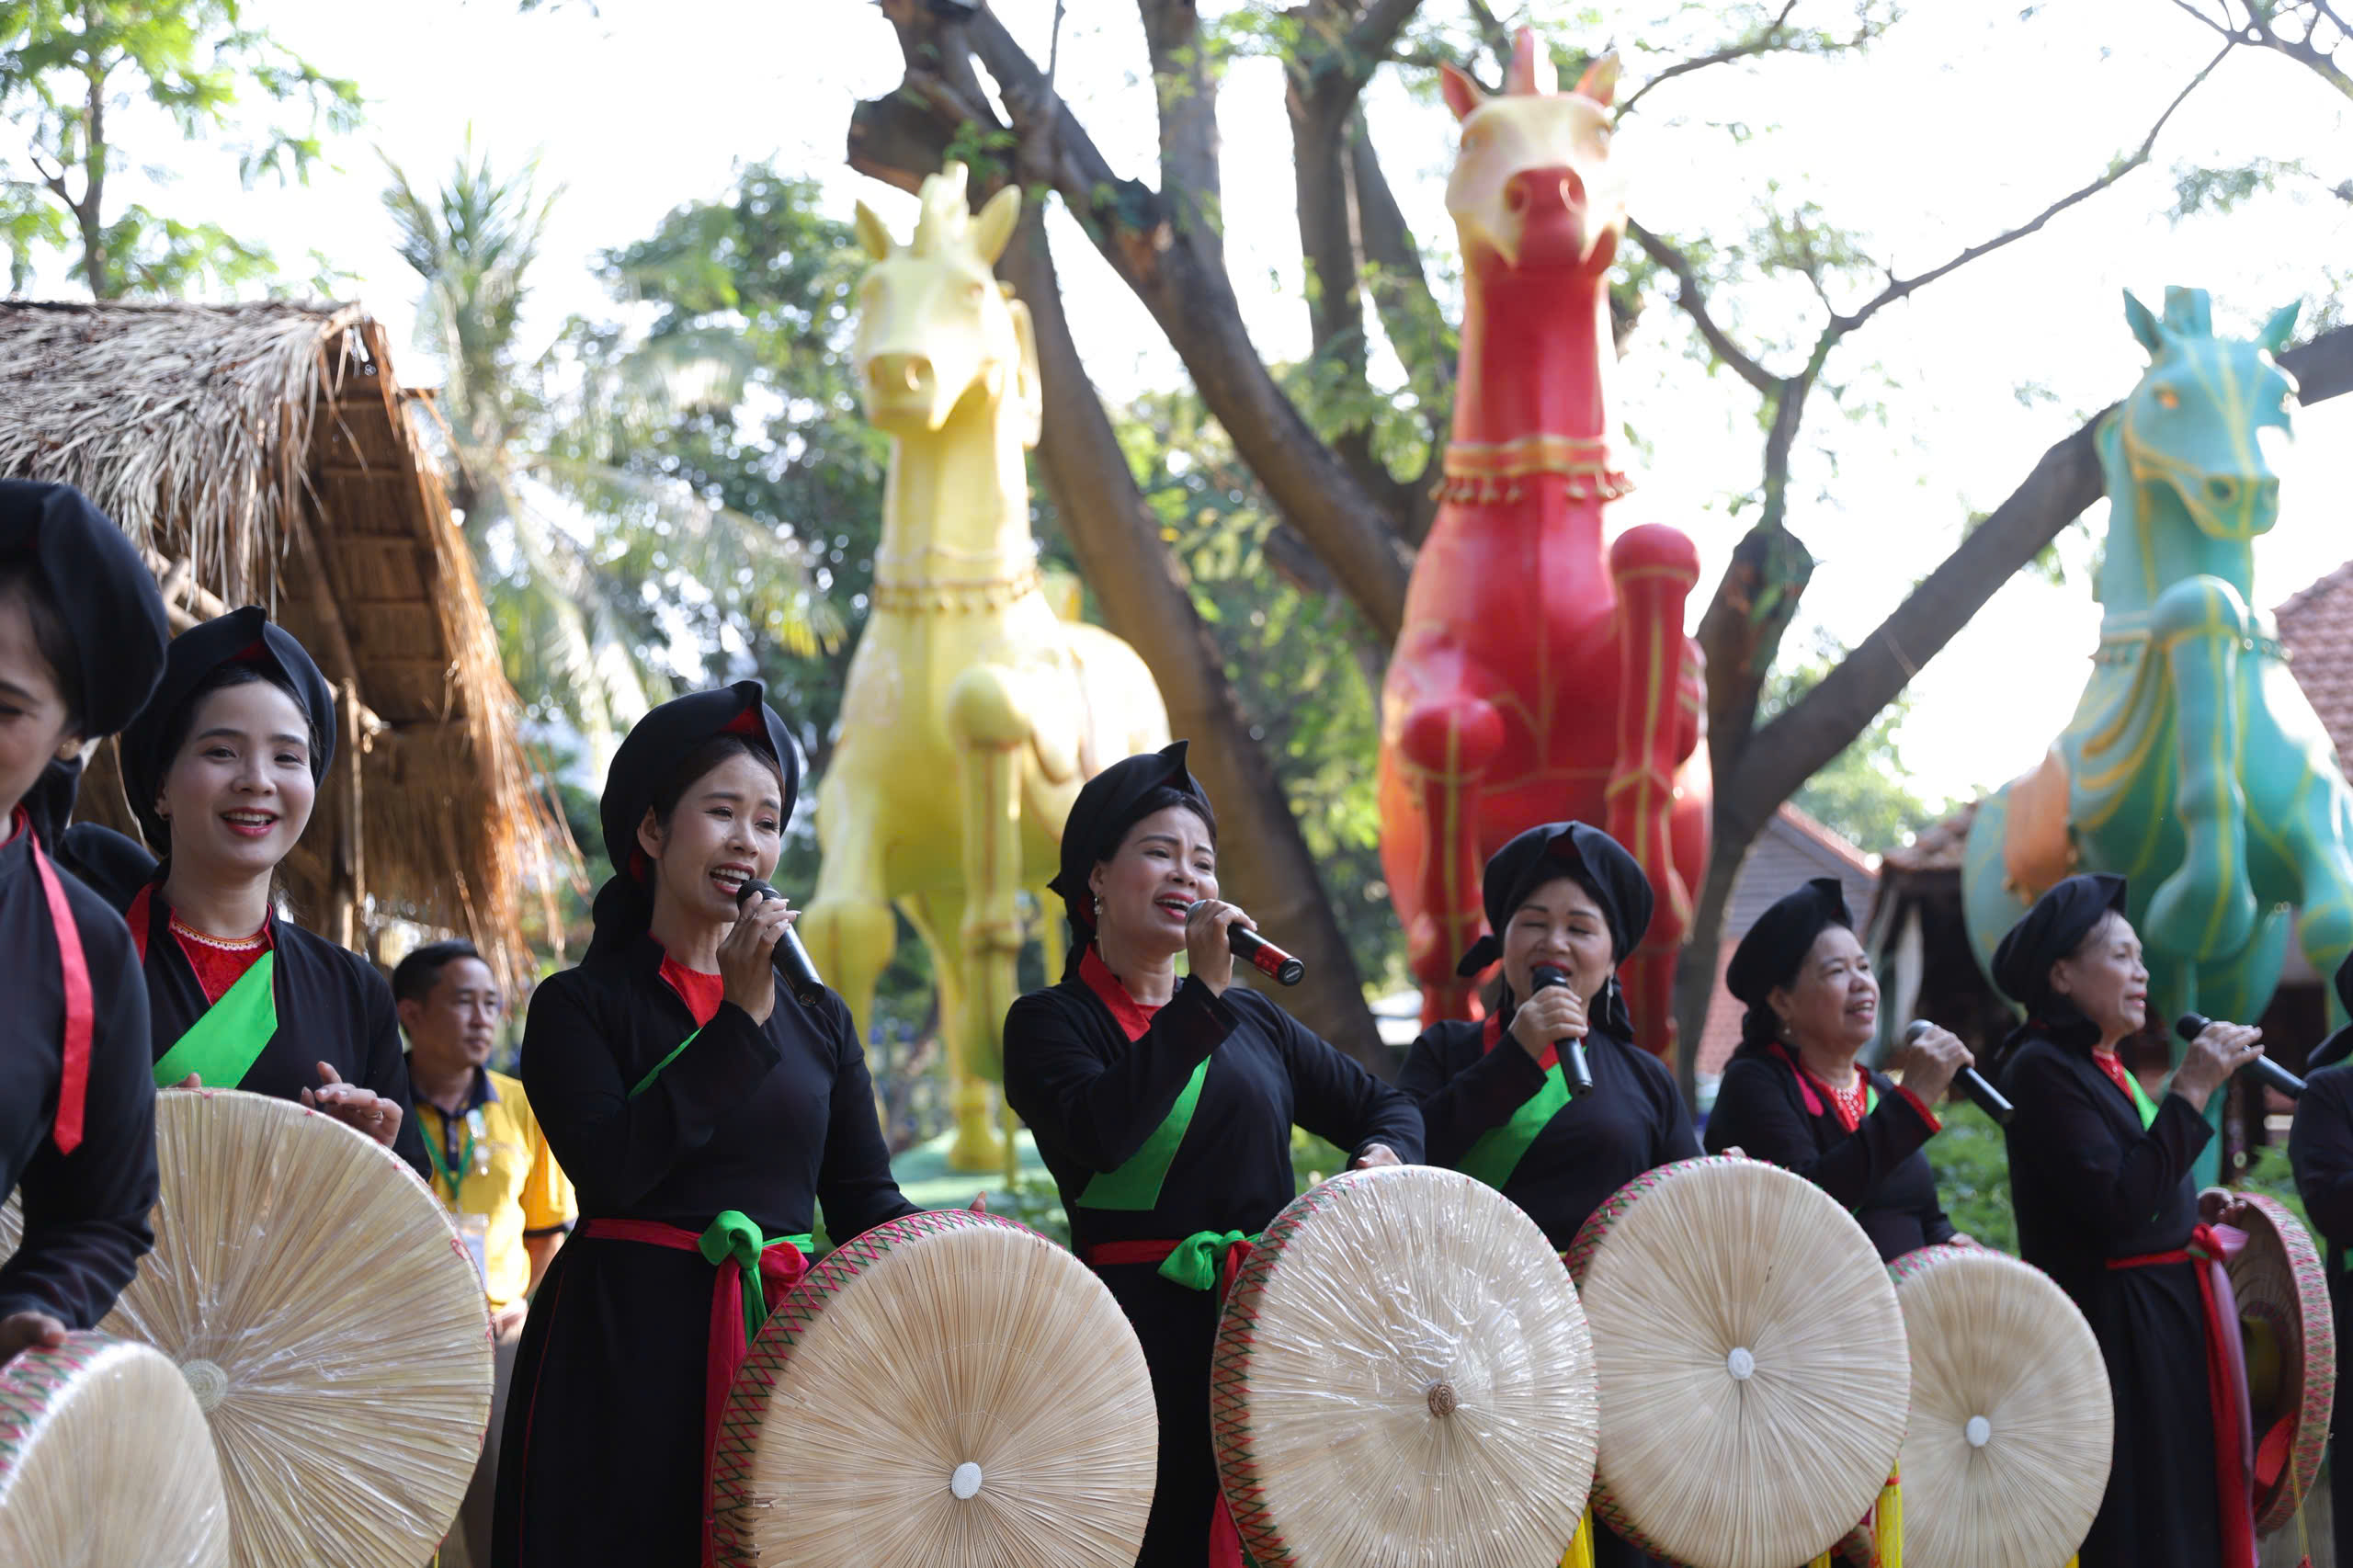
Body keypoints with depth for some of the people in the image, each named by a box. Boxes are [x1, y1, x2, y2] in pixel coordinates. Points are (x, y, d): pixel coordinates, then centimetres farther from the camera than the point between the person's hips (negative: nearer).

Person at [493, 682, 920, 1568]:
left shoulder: (818, 1020, 13)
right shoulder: (579, 1005, 0)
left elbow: (868, 1205, 8)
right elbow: (612, 1167, -17)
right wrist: (740, 1020, -14)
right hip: (627, 1353, -4)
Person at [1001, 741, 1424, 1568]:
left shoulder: (1249, 1018, 16)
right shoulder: (1050, 1022, 1)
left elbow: (1387, 1105, 22)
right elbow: (1102, 1131, -19)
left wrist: (1379, 1156, -1)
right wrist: (1204, 992, -17)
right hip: (1152, 1336, -5)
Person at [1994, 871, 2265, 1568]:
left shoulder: (2105, 1068, 16)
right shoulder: (2041, 1068, -14)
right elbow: (2119, 1204, -23)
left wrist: (2198, 1211, 9)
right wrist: (2191, 1089, -21)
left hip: (2170, 1322, 10)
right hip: (2118, 1333, -10)